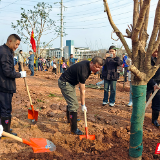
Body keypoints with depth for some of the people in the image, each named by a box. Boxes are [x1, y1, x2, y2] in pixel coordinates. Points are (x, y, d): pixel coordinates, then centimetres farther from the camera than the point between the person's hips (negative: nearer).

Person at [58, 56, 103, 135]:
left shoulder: (87, 64, -4)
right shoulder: (83, 71, -31)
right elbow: (82, 91, -24)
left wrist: (81, 84, 20)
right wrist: (83, 105, -16)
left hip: (70, 82, 10)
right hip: (65, 83, -10)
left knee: (71, 102, 24)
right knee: (74, 105, -12)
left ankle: (70, 119, 46)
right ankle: (74, 129, -3)